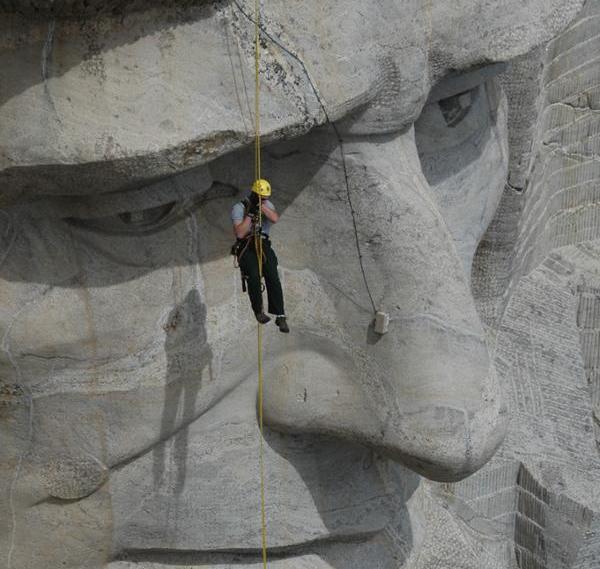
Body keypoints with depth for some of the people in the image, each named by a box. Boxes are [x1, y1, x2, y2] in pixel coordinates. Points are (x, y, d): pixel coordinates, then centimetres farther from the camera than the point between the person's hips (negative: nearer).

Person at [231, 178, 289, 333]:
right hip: (246, 248, -3)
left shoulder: (267, 205, 7)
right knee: (254, 277, -29)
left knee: (273, 277, -20)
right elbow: (240, 233, -16)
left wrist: (261, 205, -22)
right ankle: (258, 311, -9)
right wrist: (250, 214, -18)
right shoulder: (239, 208, -5)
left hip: (263, 246, 3)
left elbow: (275, 219, -16)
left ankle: (280, 317, -20)